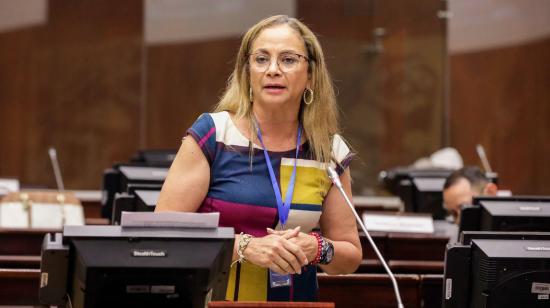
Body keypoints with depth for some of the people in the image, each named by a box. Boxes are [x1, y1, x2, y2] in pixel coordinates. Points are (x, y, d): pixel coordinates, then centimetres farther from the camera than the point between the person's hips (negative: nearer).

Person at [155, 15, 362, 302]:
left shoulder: (330, 152, 5)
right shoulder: (212, 134, -2)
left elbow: (350, 256, 13)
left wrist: (316, 249, -7)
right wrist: (246, 247, -16)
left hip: (295, 298, 3)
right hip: (212, 299, -3)